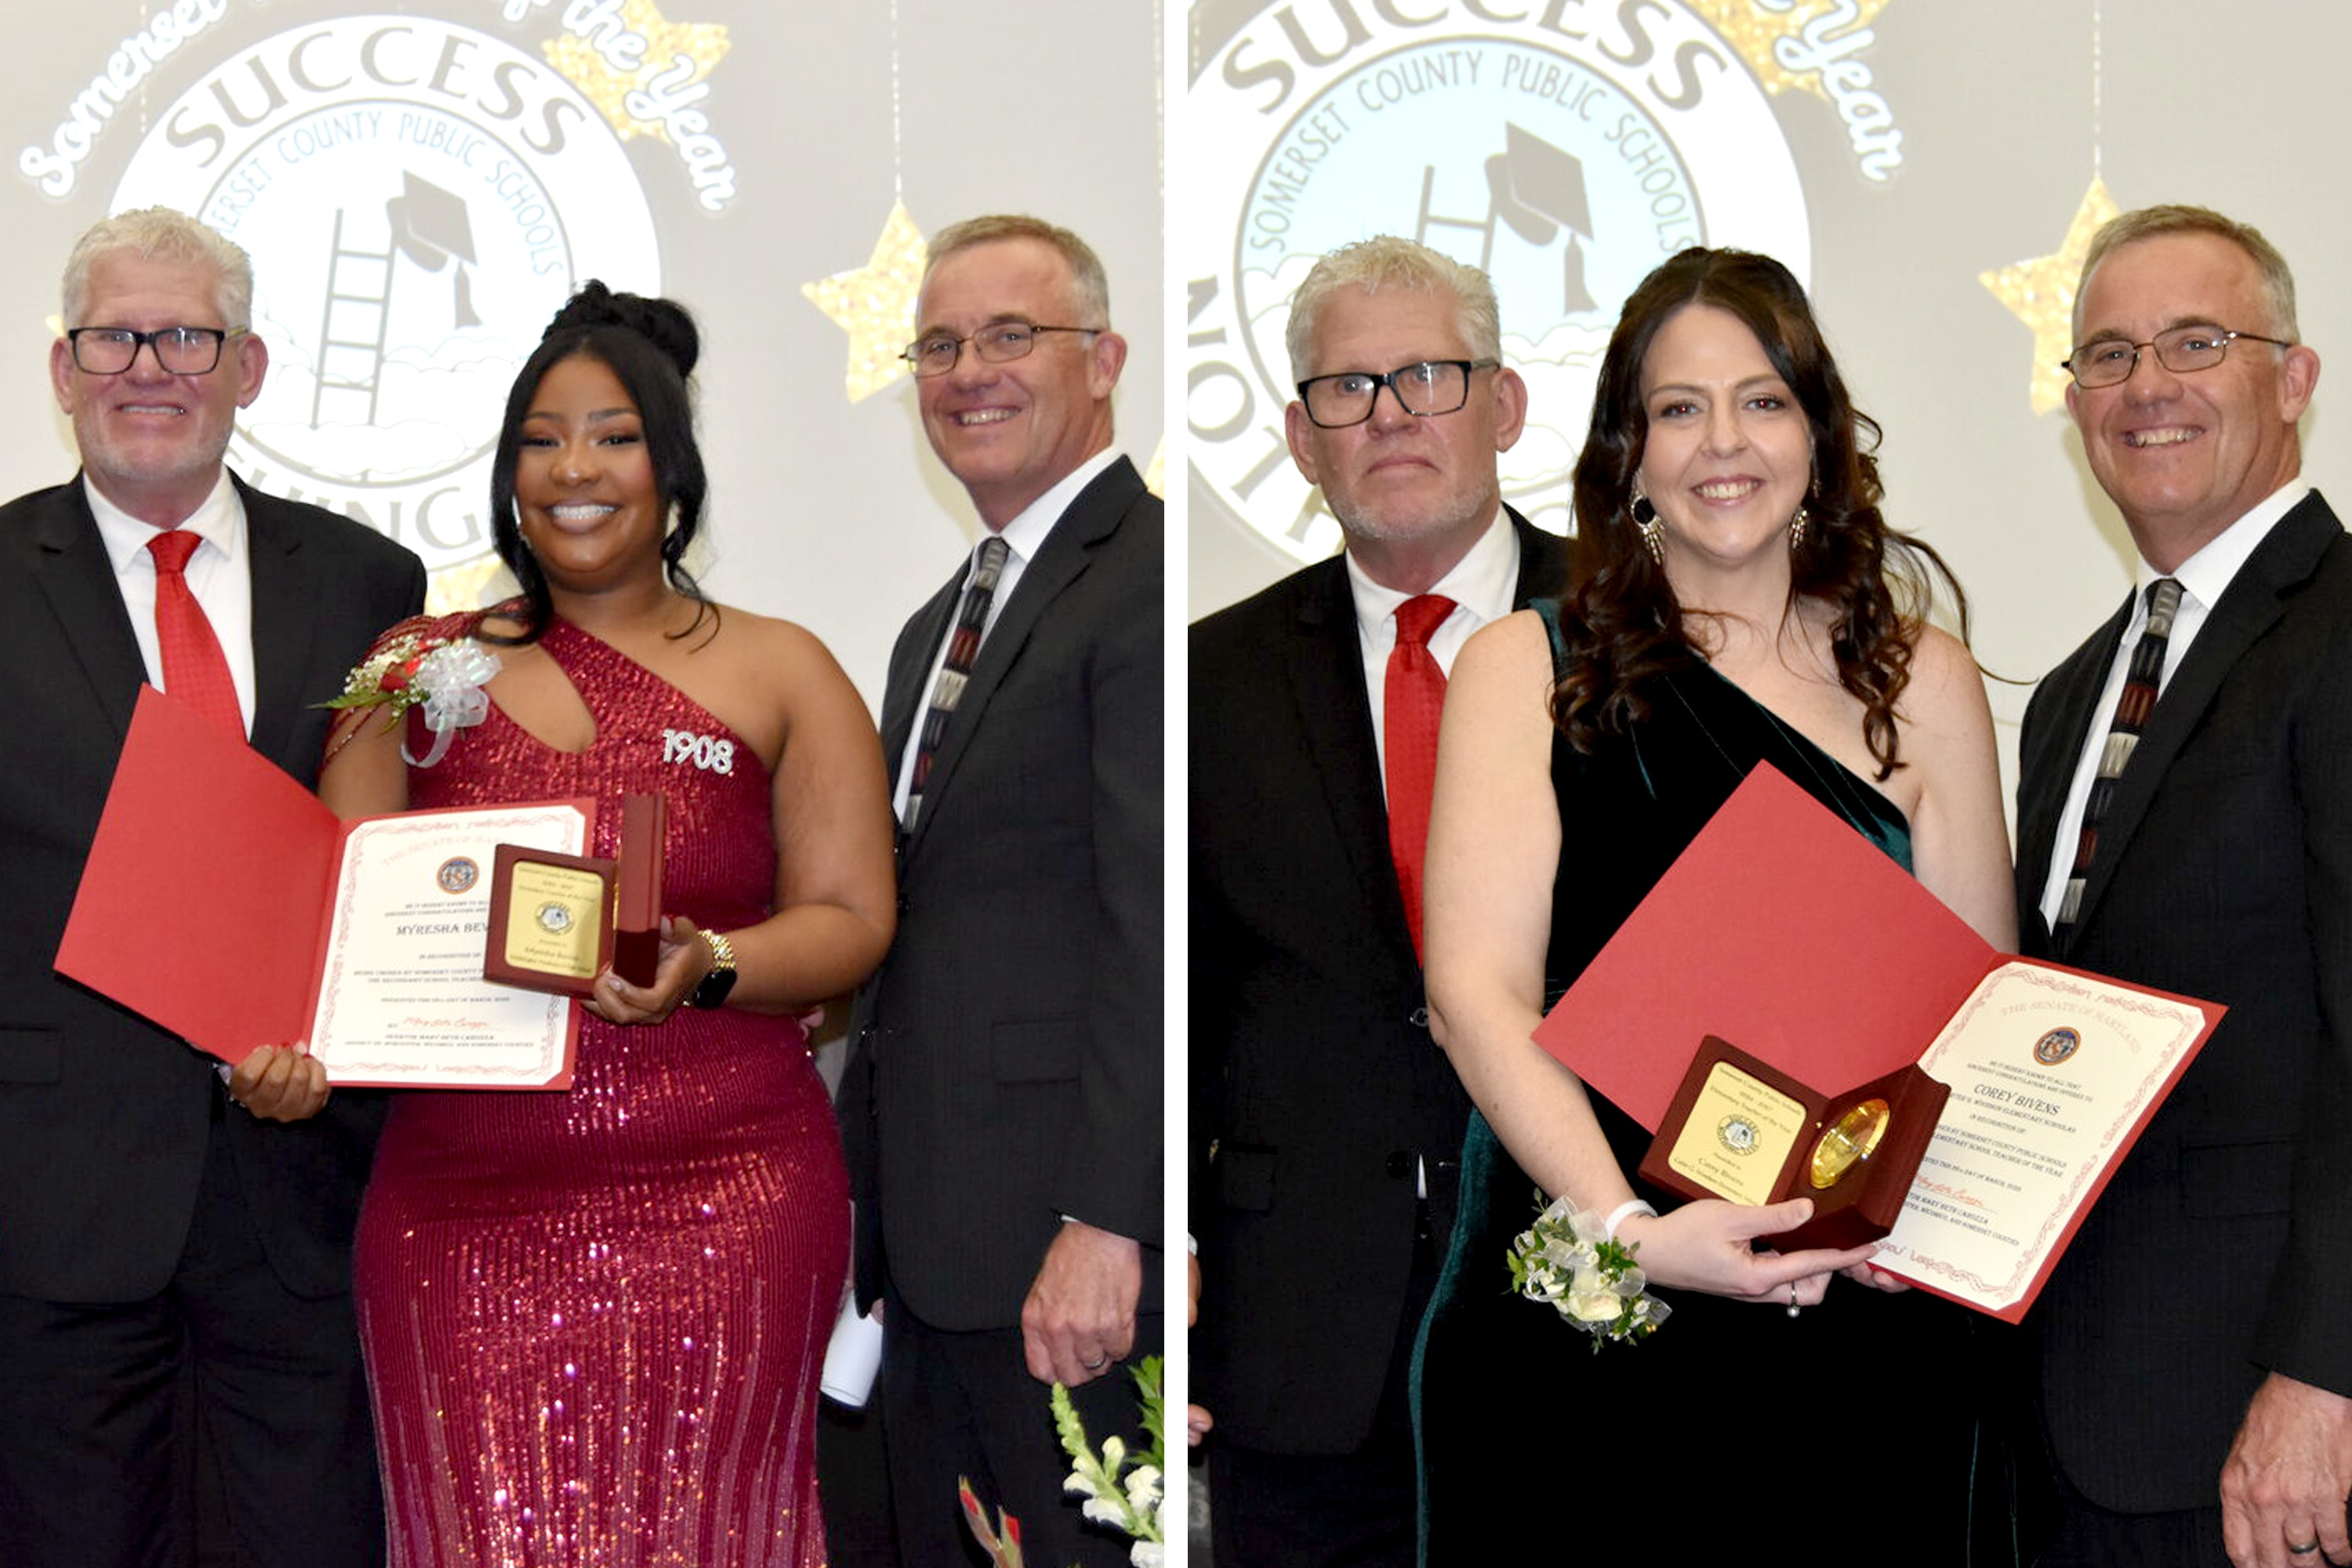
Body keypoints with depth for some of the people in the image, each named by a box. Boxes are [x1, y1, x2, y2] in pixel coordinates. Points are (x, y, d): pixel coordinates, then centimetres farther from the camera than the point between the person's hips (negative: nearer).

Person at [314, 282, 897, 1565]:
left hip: (724, 1203, -1)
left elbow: (850, 918, 3)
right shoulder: (421, 667, 13)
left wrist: (705, 967, -16)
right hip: (465, 1208, 1)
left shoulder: (780, 673, 9)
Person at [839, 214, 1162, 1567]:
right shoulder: (940, 625, 19)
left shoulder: (1146, 582, -12)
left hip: (1065, 1247, -9)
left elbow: (1156, 924, -20)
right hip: (932, 1241, 9)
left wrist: (1104, 1222, -24)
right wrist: (868, 1201, 20)